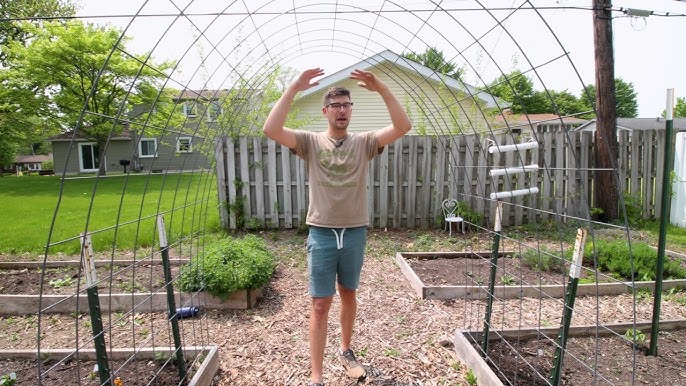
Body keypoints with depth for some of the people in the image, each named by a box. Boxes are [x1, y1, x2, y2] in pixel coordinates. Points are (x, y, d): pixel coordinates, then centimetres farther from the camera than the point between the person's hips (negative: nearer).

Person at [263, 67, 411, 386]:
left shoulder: (364, 142, 1)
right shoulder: (310, 142, -2)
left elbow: (403, 126, -12)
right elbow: (270, 129, -17)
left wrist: (381, 88, -21)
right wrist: (294, 88, -21)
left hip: (355, 233, 2)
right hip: (322, 234, -2)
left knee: (349, 296, 20)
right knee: (320, 305, 4)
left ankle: (346, 350, 43)